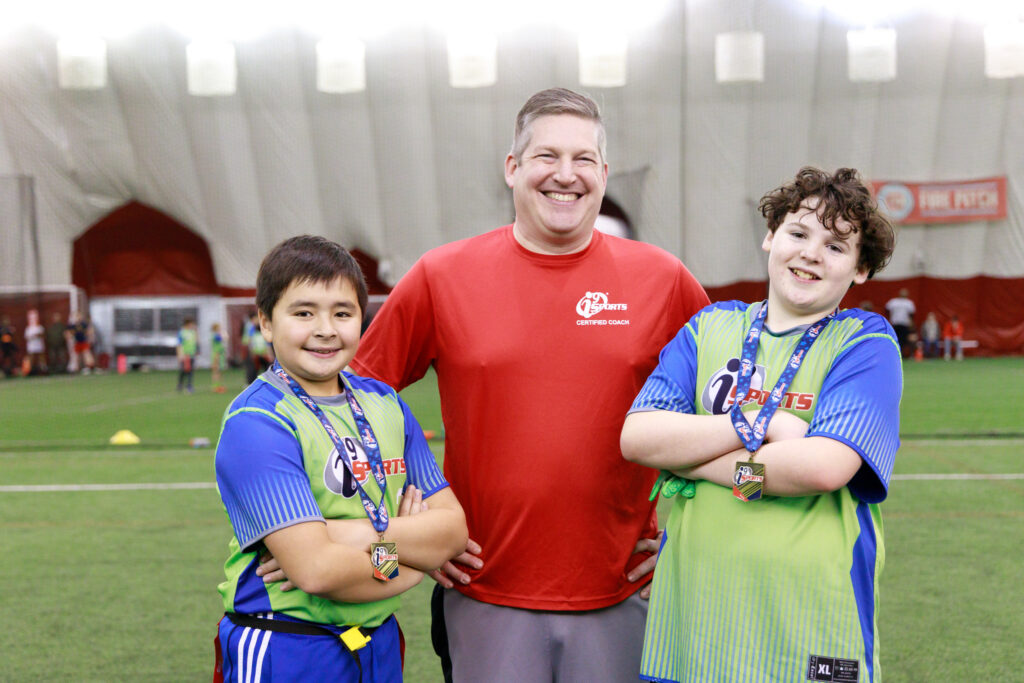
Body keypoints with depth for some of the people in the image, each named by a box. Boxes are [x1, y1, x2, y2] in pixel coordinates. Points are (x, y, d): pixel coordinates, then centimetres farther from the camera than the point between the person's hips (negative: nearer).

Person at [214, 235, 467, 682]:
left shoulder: (384, 405, 5)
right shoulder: (255, 424, -16)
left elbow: (452, 527, -1)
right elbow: (315, 569, -25)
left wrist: (359, 536, -17)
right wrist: (410, 565, -9)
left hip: (379, 646, 6)